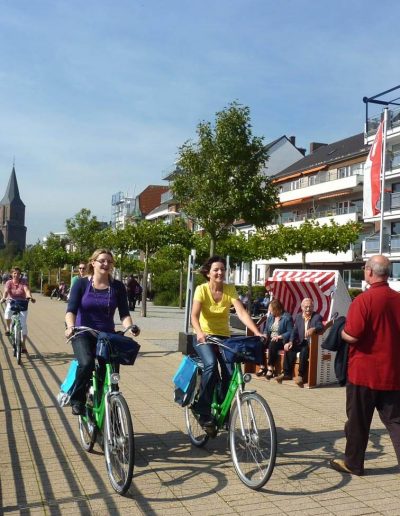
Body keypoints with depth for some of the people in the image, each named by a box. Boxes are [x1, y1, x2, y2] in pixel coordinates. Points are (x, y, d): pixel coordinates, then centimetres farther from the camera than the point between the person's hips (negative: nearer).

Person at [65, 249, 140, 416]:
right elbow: (71, 310, -10)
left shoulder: (118, 287, 2)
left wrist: (130, 327, -22)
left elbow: (124, 313, -2)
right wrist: (70, 326, -30)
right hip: (83, 334, -2)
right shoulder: (81, 284, -2)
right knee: (86, 363, -29)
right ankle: (77, 399, -4)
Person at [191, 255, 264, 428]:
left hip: (224, 337, 3)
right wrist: (199, 332, -44)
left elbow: (242, 313, -18)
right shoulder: (202, 289, -11)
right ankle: (204, 412, -17)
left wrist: (257, 332, -32)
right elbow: (194, 315, -24)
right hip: (204, 337, -2)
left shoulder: (230, 289, -6)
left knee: (230, 372, -17)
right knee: (211, 365, -30)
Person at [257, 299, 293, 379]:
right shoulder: (270, 317, 14)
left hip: (281, 341, -6)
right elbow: (266, 329, 17)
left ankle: (271, 368, -31)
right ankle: (262, 367, -20)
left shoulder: (287, 317, -7)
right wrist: (265, 335, -5)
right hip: (270, 339, 6)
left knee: (272, 345, -37)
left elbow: (290, 332, -14)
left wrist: (279, 337, -22)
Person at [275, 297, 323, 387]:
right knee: (289, 349, -23)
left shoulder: (317, 317, -2)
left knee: (304, 351, -35)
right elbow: (294, 331, 8)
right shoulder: (298, 317, 13)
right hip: (301, 342, 5)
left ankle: (301, 376, -28)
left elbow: (321, 328, -21)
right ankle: (287, 373, -17)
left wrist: (313, 329, -45)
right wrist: (290, 342, -11)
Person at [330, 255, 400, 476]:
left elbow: (352, 336, -20)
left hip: (364, 372, -5)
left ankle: (353, 463, 23)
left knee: (358, 421, 10)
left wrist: (341, 332, 0)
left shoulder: (363, 300, -17)